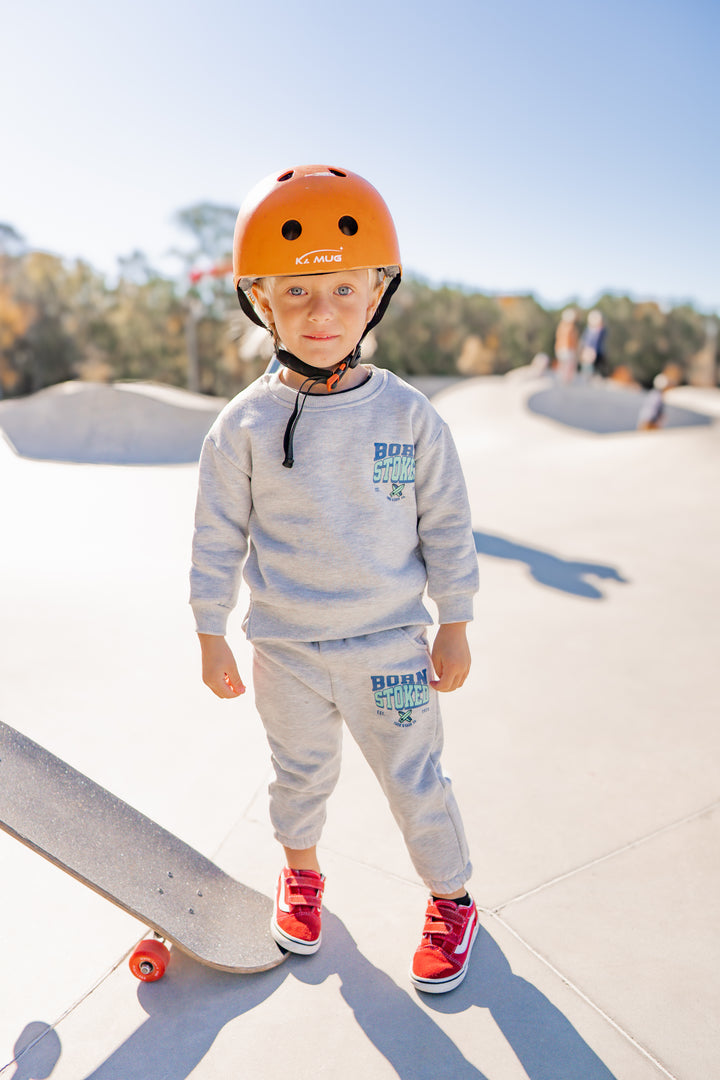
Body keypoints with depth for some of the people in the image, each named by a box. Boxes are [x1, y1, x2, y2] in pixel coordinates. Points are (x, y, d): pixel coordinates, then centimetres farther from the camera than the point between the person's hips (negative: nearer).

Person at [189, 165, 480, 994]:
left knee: (416, 783, 12)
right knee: (300, 772, 22)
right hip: (285, 652, 1)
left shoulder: (409, 415, -9)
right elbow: (218, 537, -2)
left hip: (391, 646, -1)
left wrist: (454, 628, 1)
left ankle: (450, 899, 38)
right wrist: (212, 638, 1)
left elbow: (446, 526, -2)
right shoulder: (244, 425, -10)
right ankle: (300, 872, 51)